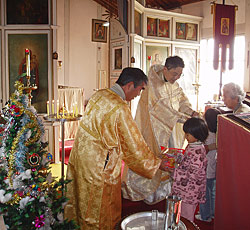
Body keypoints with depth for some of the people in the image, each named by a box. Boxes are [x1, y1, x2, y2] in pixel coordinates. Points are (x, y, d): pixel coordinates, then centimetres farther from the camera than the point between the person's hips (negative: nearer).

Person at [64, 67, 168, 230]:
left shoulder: (100, 94, 2)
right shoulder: (120, 109, -24)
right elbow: (135, 145, -17)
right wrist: (158, 164, -2)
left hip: (80, 154, 8)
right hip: (98, 165, -8)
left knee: (82, 201, 26)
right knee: (100, 212, 12)